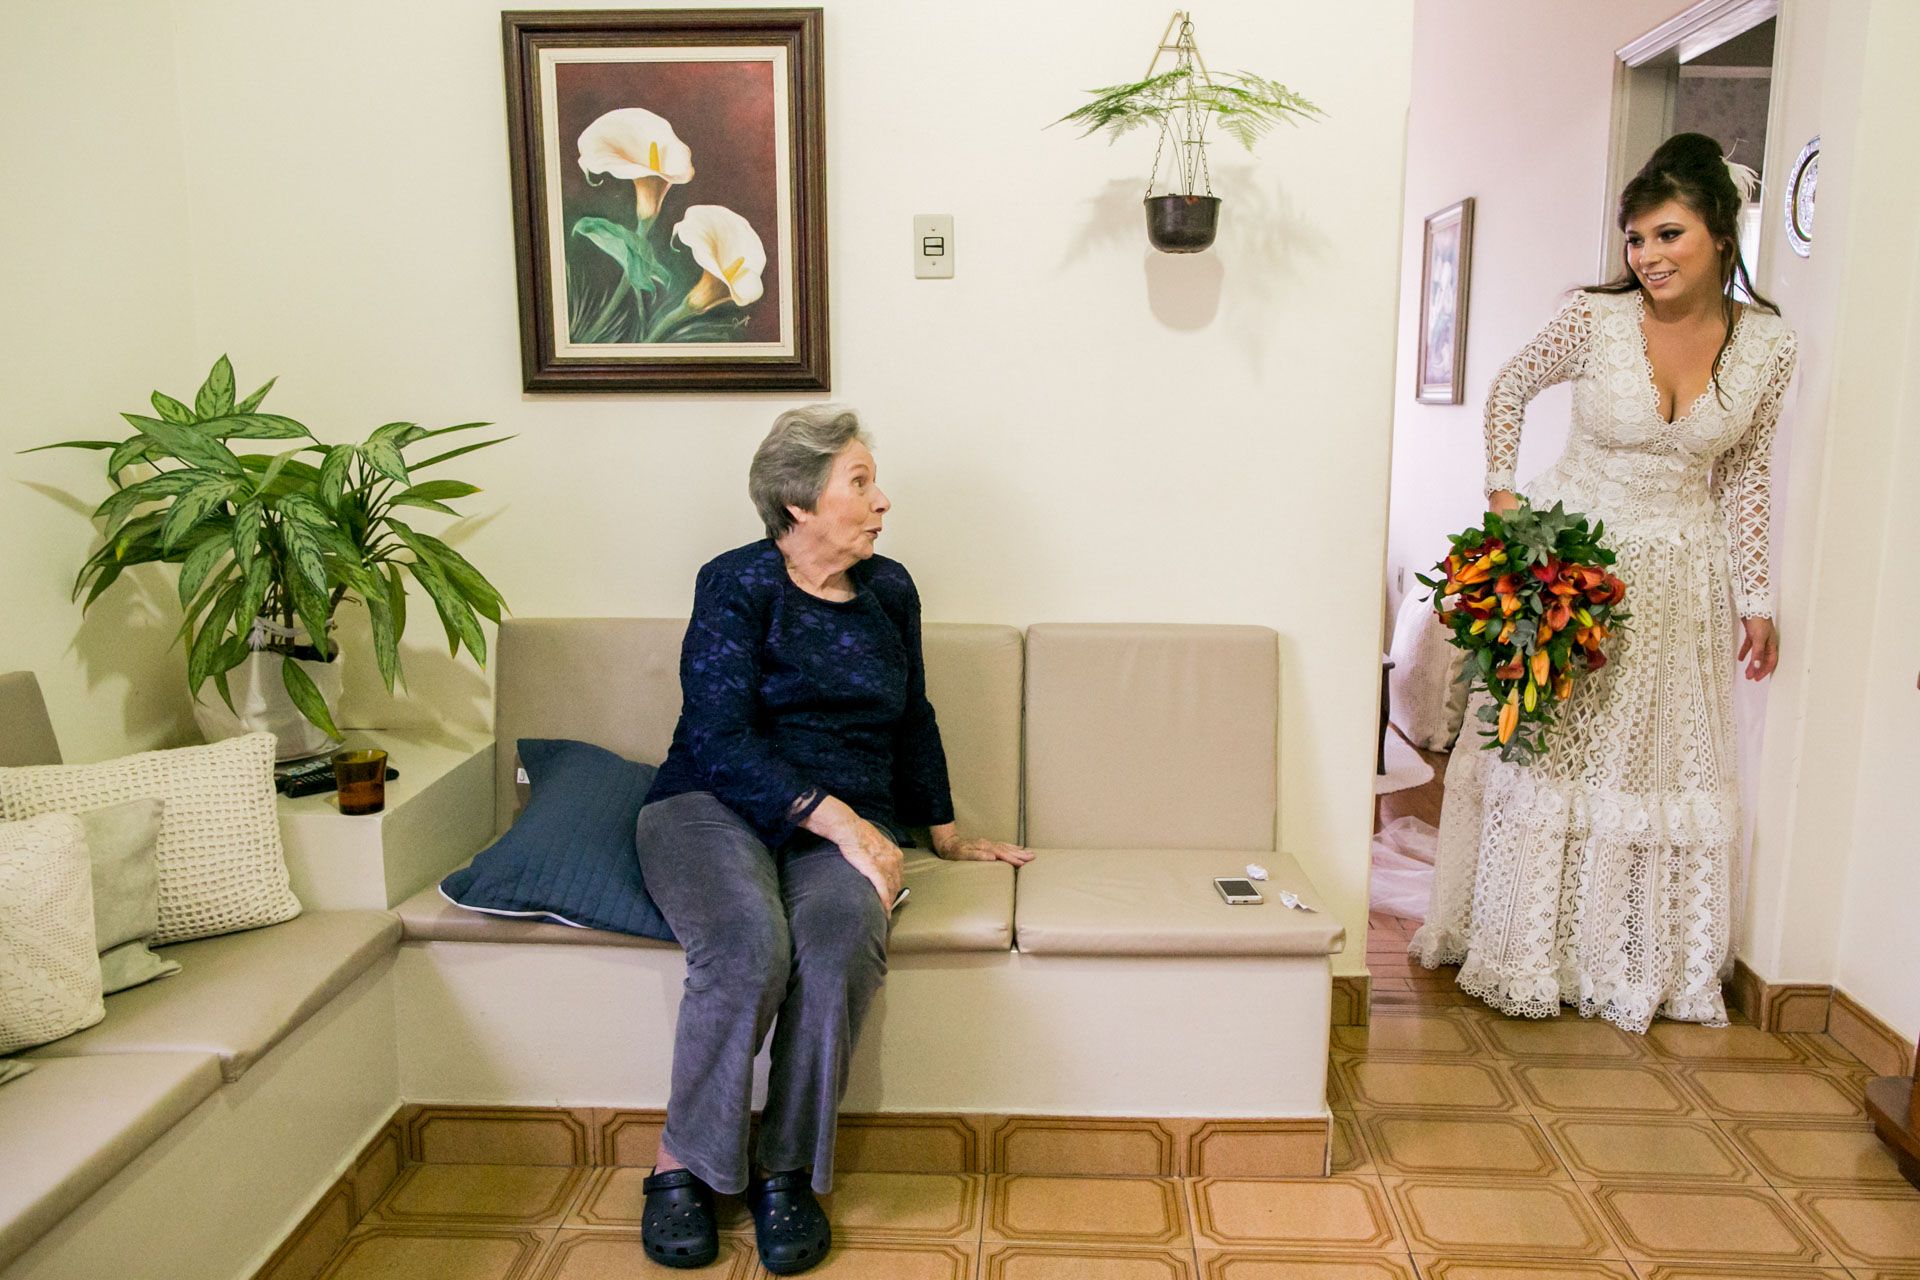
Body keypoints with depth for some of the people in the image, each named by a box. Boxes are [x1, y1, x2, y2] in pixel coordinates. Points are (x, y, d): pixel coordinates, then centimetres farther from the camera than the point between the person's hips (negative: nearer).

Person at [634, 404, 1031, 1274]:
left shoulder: (889, 590, 13)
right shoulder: (737, 584, -3)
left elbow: (913, 720, 26)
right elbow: (722, 741, -13)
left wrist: (944, 833, 27)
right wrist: (834, 817, -22)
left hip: (849, 820, 4)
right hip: (715, 804, -3)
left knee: (843, 940, -31)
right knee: (748, 946, -34)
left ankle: (788, 1172, -15)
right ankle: (681, 1167, -12)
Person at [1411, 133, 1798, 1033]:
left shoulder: (1766, 344, -5)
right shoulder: (1596, 320, -13)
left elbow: (1746, 476, 6)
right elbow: (1508, 390, 3)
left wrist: (1755, 600, 7)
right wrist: (1503, 494, -7)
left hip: (1678, 576, 3)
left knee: (1666, 758, 9)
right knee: (1546, 748, 5)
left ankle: (1645, 965, 27)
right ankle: (1527, 954, 22)